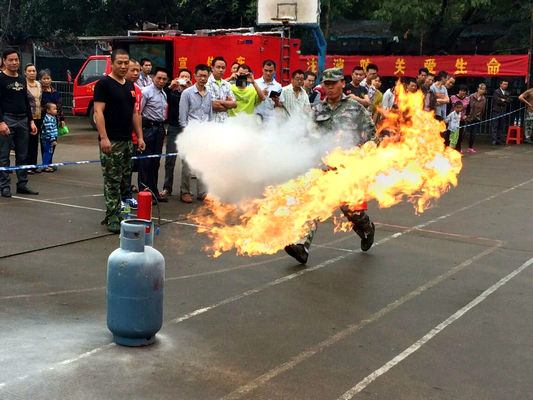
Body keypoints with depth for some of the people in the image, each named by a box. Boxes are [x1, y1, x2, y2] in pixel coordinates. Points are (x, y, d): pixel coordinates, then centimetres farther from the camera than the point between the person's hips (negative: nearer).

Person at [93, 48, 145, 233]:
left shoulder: (130, 86, 16)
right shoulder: (104, 84, -7)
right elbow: (98, 112, -13)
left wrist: (139, 136, 14)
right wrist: (104, 138, -21)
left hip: (127, 141, 8)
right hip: (111, 142, -8)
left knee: (124, 181, 10)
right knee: (112, 182, -5)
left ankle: (113, 214, 20)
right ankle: (113, 220, -1)